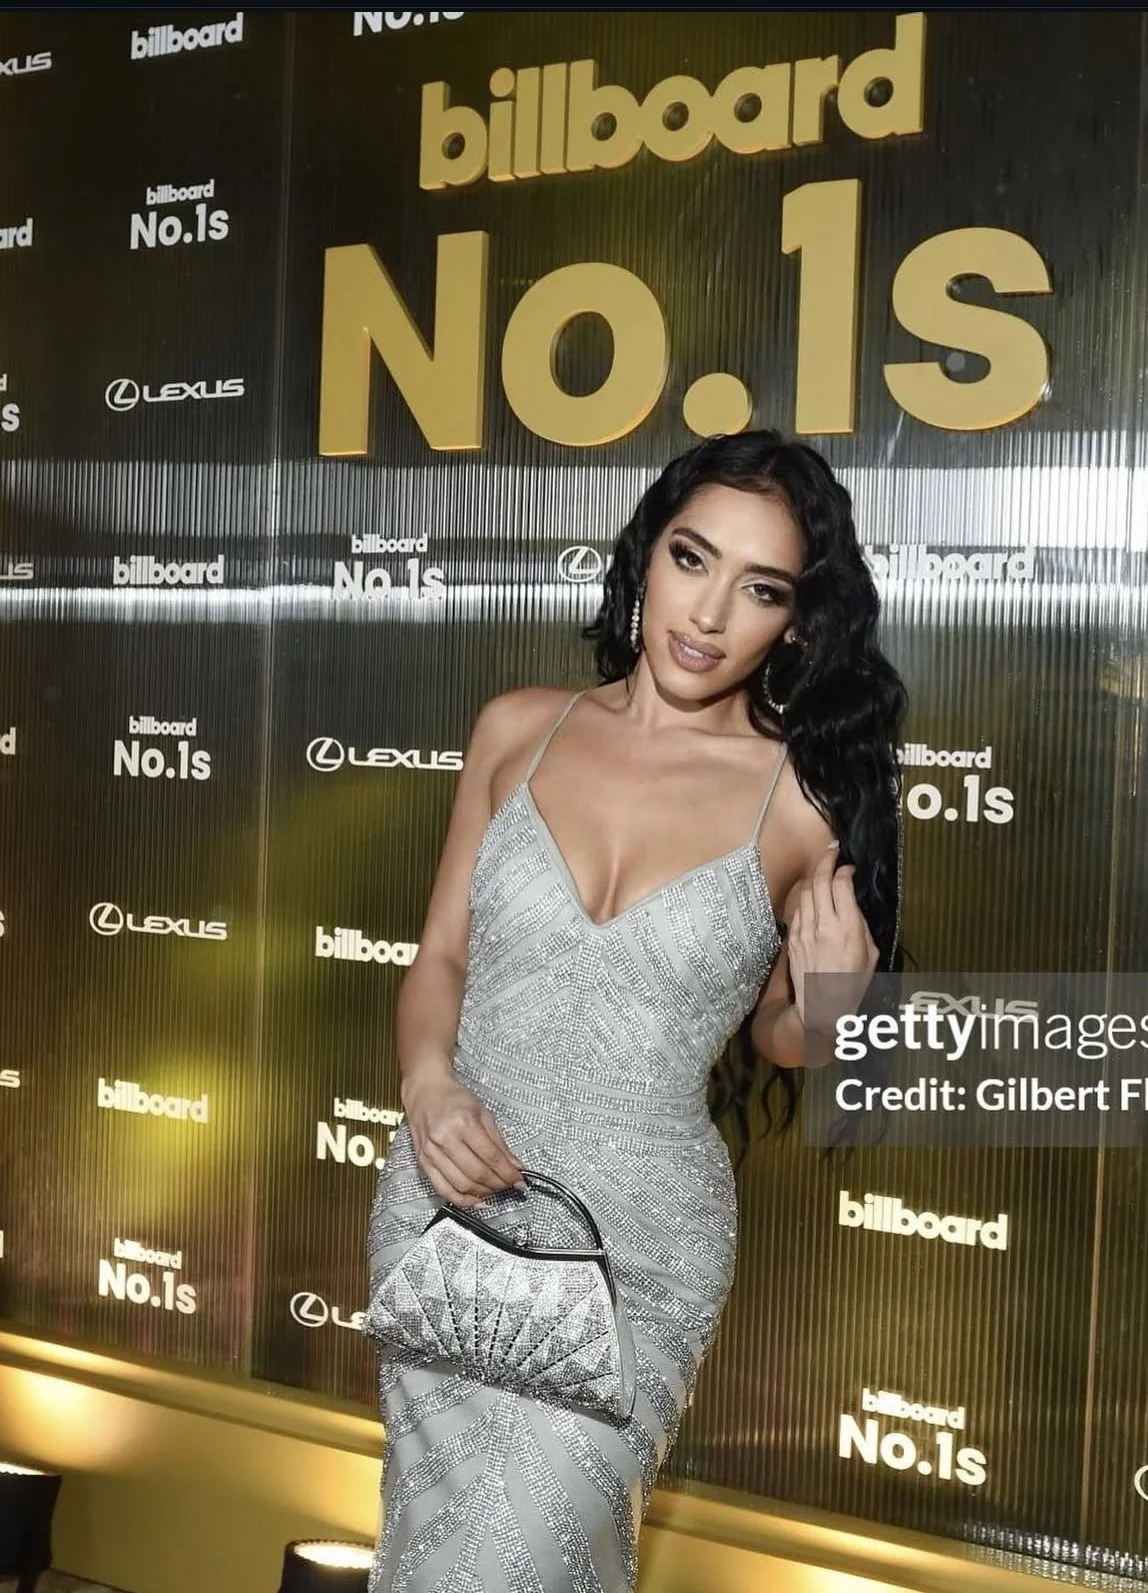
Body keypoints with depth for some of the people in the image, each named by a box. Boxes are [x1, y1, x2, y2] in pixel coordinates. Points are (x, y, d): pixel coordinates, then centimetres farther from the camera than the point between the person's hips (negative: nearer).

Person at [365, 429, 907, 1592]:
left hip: (639, 1235, -2)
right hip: (449, 1200, 3)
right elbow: (439, 956, 5)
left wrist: (829, 1002, -16)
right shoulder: (519, 729, -2)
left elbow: (781, 1039, 5)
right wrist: (429, 1083, -14)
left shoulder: (806, 797, -8)